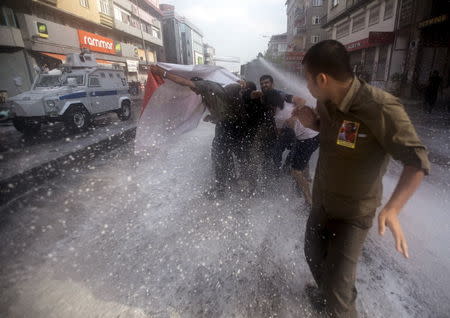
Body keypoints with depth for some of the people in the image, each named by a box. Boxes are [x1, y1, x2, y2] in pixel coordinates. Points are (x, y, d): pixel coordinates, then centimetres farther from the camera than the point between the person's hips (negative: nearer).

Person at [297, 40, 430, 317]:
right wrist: (312, 123, -8)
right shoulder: (326, 102, -6)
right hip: (321, 201, 7)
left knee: (337, 289, -3)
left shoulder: (381, 108, -28)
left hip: (353, 214, -7)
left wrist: (392, 209, -37)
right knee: (314, 257, 26)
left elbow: (418, 162, -23)